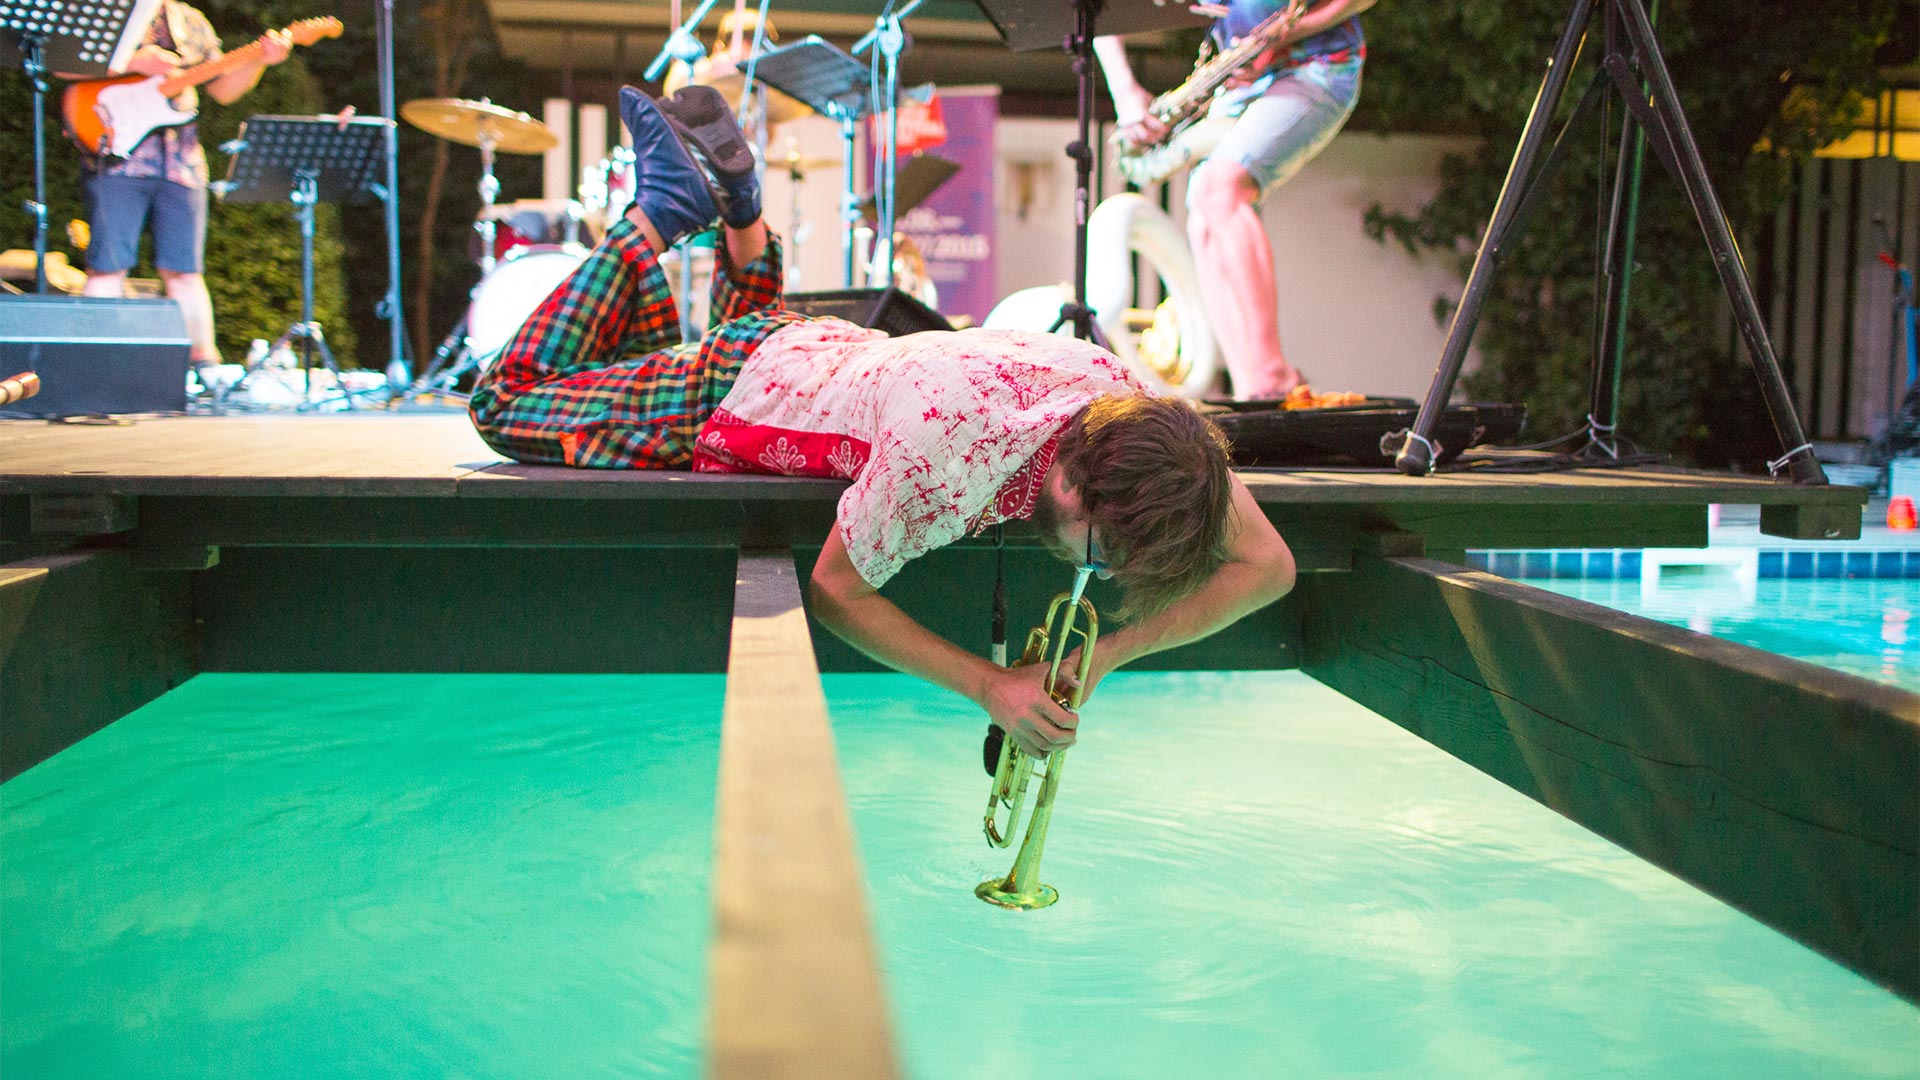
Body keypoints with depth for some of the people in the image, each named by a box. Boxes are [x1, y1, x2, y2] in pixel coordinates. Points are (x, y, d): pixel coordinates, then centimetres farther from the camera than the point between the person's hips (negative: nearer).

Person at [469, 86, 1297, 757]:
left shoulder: (1136, 412, -31)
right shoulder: (947, 456, -47)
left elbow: (1268, 566, -24)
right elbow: (835, 590, -30)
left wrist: (1107, 657, -36)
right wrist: (988, 683, -39)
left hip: (843, 354, 6)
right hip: (735, 392, -5)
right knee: (505, 402, 16)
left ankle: (732, 194, 29)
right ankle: (664, 206, 16)